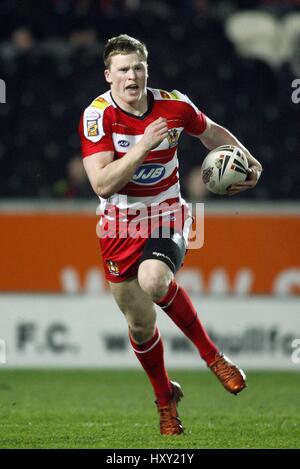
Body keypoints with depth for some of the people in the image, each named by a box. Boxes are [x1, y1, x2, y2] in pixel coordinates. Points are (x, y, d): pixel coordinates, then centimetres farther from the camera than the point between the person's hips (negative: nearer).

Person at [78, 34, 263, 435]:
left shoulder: (174, 105, -8)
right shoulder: (97, 116, -15)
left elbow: (212, 133, 14)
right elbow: (102, 184, -24)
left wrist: (247, 161, -2)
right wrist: (143, 144, -30)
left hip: (167, 215, -1)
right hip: (120, 223, 1)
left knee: (153, 280, -33)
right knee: (140, 323, 6)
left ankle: (211, 354, -11)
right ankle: (165, 399, 31)